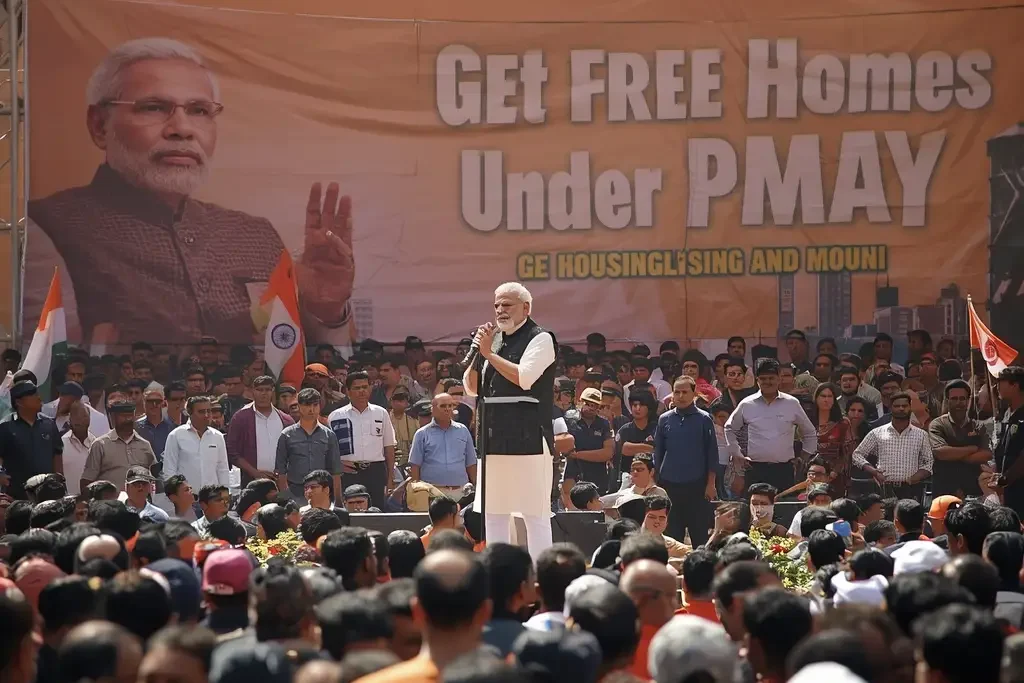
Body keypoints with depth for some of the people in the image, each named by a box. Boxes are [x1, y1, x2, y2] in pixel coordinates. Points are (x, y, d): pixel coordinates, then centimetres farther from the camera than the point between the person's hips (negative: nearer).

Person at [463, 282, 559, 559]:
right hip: (495, 438, 8)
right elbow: (472, 387, 16)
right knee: (493, 514, 9)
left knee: (535, 513, -7)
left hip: (528, 439, -8)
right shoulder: (495, 340, 17)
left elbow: (523, 378, -18)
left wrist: (488, 353, -12)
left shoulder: (540, 339, -3)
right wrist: (478, 352, 1)